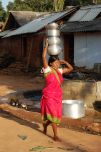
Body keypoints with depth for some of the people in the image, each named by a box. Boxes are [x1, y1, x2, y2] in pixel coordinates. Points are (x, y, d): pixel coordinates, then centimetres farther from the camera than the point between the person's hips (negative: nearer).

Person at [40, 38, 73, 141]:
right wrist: (46, 44, -17)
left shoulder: (59, 71, 4)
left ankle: (45, 126, 41)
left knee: (55, 116, 14)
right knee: (54, 115, -7)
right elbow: (43, 57, -23)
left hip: (58, 96, 6)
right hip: (49, 96, -6)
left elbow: (71, 68, 15)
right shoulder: (47, 70, -13)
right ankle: (55, 136, 2)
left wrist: (64, 62, 5)